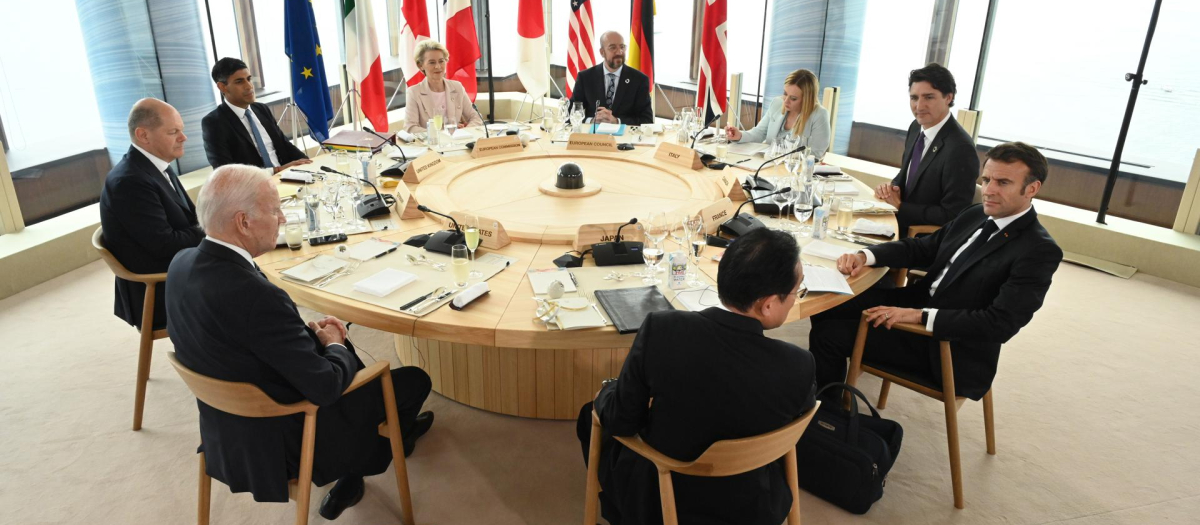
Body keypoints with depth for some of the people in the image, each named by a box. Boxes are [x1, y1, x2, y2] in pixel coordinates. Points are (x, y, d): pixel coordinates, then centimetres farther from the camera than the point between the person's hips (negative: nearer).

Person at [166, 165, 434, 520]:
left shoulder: (183, 263, -8)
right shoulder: (256, 295, -35)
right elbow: (324, 386, -28)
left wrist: (309, 331, 0)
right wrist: (334, 345, -8)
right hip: (283, 439, -8)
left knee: (339, 342, 25)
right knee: (415, 380, 8)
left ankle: (393, 425, 35)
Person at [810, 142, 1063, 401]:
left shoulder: (1039, 251, -18)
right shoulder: (975, 215, 5)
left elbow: (1001, 324, -25)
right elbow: (922, 247, 11)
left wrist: (919, 316, -29)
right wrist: (864, 256, -8)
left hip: (949, 349, -7)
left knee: (829, 334, -15)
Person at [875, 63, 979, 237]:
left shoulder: (960, 149, -22)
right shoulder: (916, 127, 3)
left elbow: (951, 216, -20)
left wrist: (900, 206, -15)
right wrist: (891, 188, -5)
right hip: (900, 223, 8)